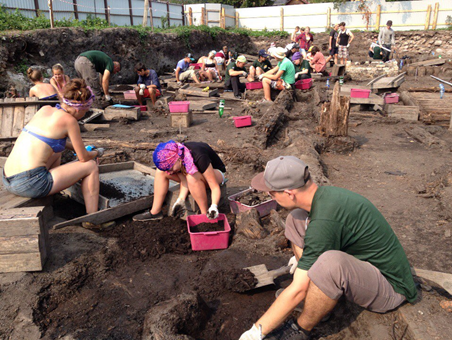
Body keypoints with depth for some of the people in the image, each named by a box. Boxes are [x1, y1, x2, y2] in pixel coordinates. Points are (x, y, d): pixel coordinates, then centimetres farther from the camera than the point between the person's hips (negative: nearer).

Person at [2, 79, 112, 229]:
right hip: (30, 185, -8)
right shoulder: (69, 120, -9)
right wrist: (97, 152, 19)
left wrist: (76, 148, 30)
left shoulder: (45, 109, 12)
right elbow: (84, 157, -1)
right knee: (91, 166, 4)